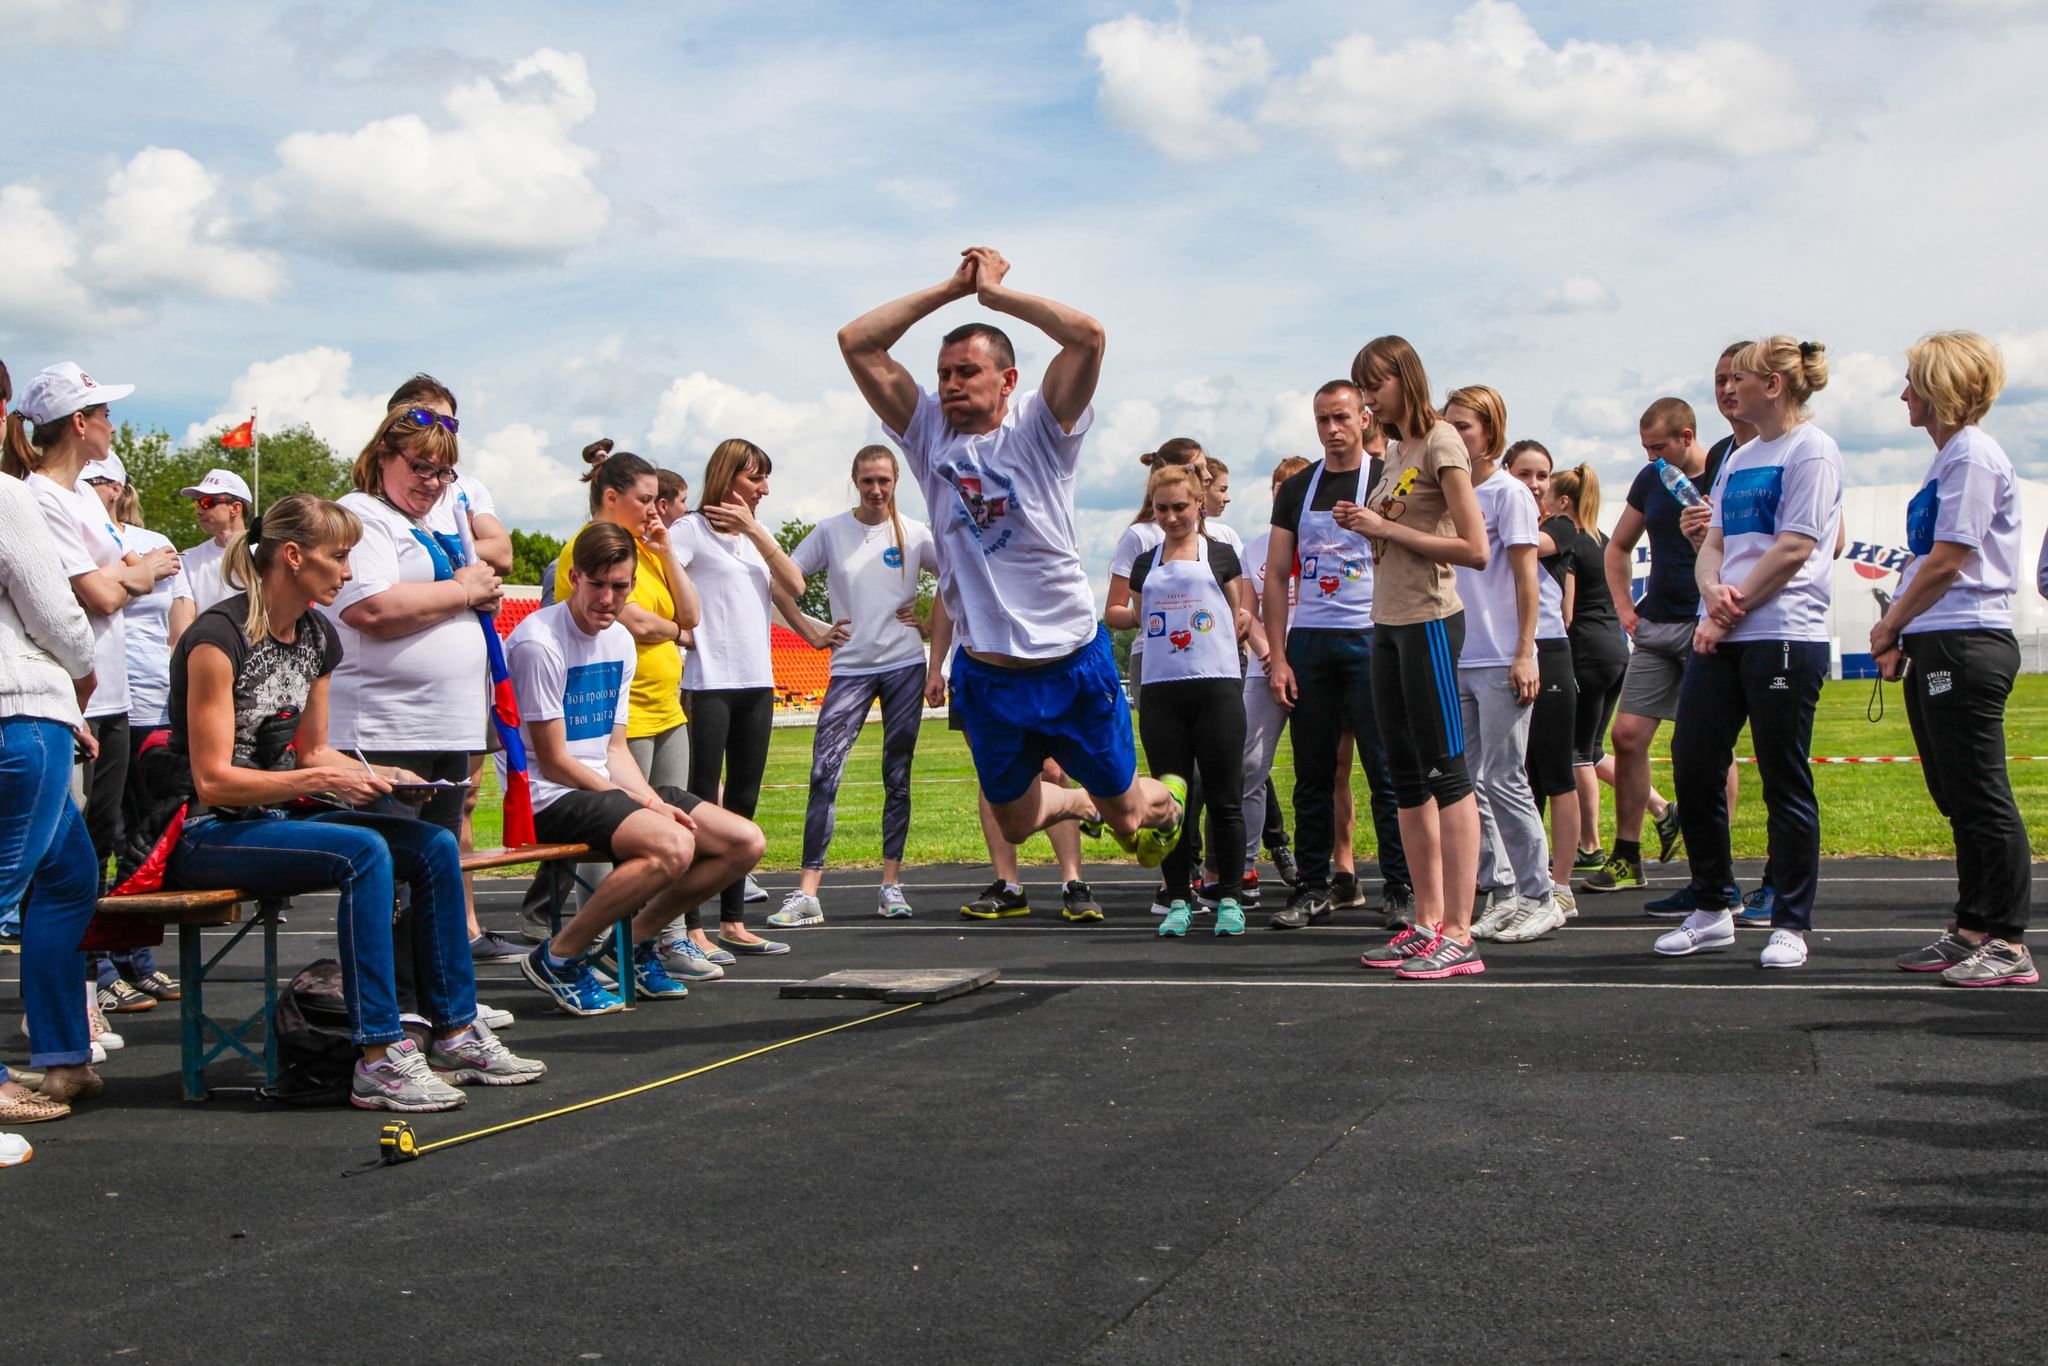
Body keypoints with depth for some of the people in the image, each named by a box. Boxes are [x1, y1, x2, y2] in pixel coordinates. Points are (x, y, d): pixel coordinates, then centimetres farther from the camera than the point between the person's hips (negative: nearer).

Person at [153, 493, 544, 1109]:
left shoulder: (319, 636, 8)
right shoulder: (219, 638, -18)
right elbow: (213, 780, -20)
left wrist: (376, 775, -2)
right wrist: (319, 781, -27)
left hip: (272, 822, 9)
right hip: (203, 835, -8)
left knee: (436, 845, -6)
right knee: (363, 851, -31)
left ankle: (456, 1034, 0)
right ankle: (379, 1062, -31)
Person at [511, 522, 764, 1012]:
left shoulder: (621, 641, 10)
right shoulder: (539, 642, -16)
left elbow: (615, 750, 12)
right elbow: (553, 762, -15)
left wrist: (653, 800, -7)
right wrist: (643, 805, -13)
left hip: (609, 788, 9)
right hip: (550, 801, -8)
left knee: (745, 842, -1)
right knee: (672, 845, -33)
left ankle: (637, 939, 14)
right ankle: (558, 959, -15)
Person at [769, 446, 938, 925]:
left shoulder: (915, 535, 2)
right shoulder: (830, 531, 1)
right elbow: (781, 583, 5)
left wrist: (933, 623, 4)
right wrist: (812, 632, 0)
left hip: (905, 665, 1)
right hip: (850, 667, -1)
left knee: (897, 778, 5)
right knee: (824, 773, -11)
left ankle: (891, 884, 14)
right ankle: (807, 894, -12)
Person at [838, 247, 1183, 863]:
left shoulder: (1039, 429, -7)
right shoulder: (929, 433, 1)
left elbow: (1087, 334, -22)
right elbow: (856, 342, -5)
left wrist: (996, 291, -12)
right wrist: (952, 287, -6)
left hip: (1073, 661, -3)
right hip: (986, 671, 3)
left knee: (1125, 812, 11)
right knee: (1015, 823, 16)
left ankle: (1166, 802, 46)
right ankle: (1081, 803, 48)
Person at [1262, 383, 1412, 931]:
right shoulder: (1297, 490, 11)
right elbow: (1277, 576, 10)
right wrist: (1277, 656, 3)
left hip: (1371, 639, -3)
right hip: (1308, 641, 4)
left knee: (1386, 771, -3)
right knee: (1313, 773, 7)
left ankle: (1401, 888, 4)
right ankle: (1313, 888, 14)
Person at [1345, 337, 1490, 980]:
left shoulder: (1440, 441, -9)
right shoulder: (1394, 451, 16)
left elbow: (1475, 550, -15)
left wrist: (1387, 528, -15)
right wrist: (1364, 525, 3)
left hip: (1429, 621, -9)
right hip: (1388, 621, 9)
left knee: (1445, 771, -9)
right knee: (1406, 778, 10)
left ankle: (1458, 935, -9)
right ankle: (1427, 923, 16)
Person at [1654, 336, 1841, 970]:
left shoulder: (1811, 451, -4)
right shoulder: (1738, 459, 20)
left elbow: (1794, 549, -12)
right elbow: (1713, 544, 15)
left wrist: (1730, 613, -12)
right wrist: (1714, 591, -7)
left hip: (1784, 637, -8)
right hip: (1718, 638, 8)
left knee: (1785, 783, -2)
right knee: (1693, 769, 4)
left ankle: (1790, 925, 7)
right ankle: (1711, 912, 17)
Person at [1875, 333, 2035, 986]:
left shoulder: (1972, 454, -12)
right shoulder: (1947, 459, 18)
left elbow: (1947, 561, -17)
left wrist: (1889, 624, -6)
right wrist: (1901, 635, 10)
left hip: (1965, 645, -10)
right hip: (1935, 649, 10)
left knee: (1981, 796, -7)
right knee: (1957, 797, 14)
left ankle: (2009, 944, -2)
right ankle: (1972, 929, 21)